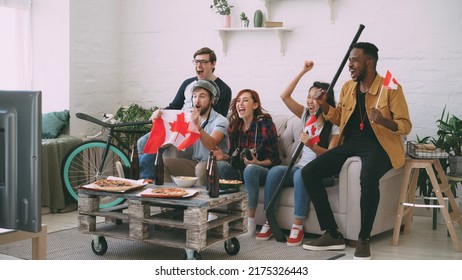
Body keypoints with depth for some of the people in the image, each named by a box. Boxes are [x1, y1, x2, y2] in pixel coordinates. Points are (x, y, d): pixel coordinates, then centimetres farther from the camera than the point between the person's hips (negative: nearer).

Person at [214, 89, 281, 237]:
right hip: (239, 171, 5)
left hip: (263, 170, -5)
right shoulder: (234, 126, 8)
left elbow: (274, 158, -7)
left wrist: (258, 162, -25)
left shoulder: (266, 124, -8)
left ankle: (251, 223, -36)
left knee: (250, 169, -39)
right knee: (220, 166, -25)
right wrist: (223, 156, -8)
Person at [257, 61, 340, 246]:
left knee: (301, 174, -38)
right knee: (275, 171, -26)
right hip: (301, 166, 5)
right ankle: (269, 222, -22)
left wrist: (311, 145, -29)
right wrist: (303, 72, 1)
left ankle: (298, 226, -32)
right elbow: (284, 96, 4)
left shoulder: (335, 123, -2)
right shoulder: (306, 116, 13)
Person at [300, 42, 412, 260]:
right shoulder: (347, 87, 11)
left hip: (379, 146, -6)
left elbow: (406, 126, -9)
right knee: (308, 172, -12)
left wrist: (383, 121, -29)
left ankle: (364, 239, -20)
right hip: (350, 143, 7)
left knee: (368, 176, -41)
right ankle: (333, 235, -9)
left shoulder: (391, 88, -7)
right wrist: (324, 105, 5)